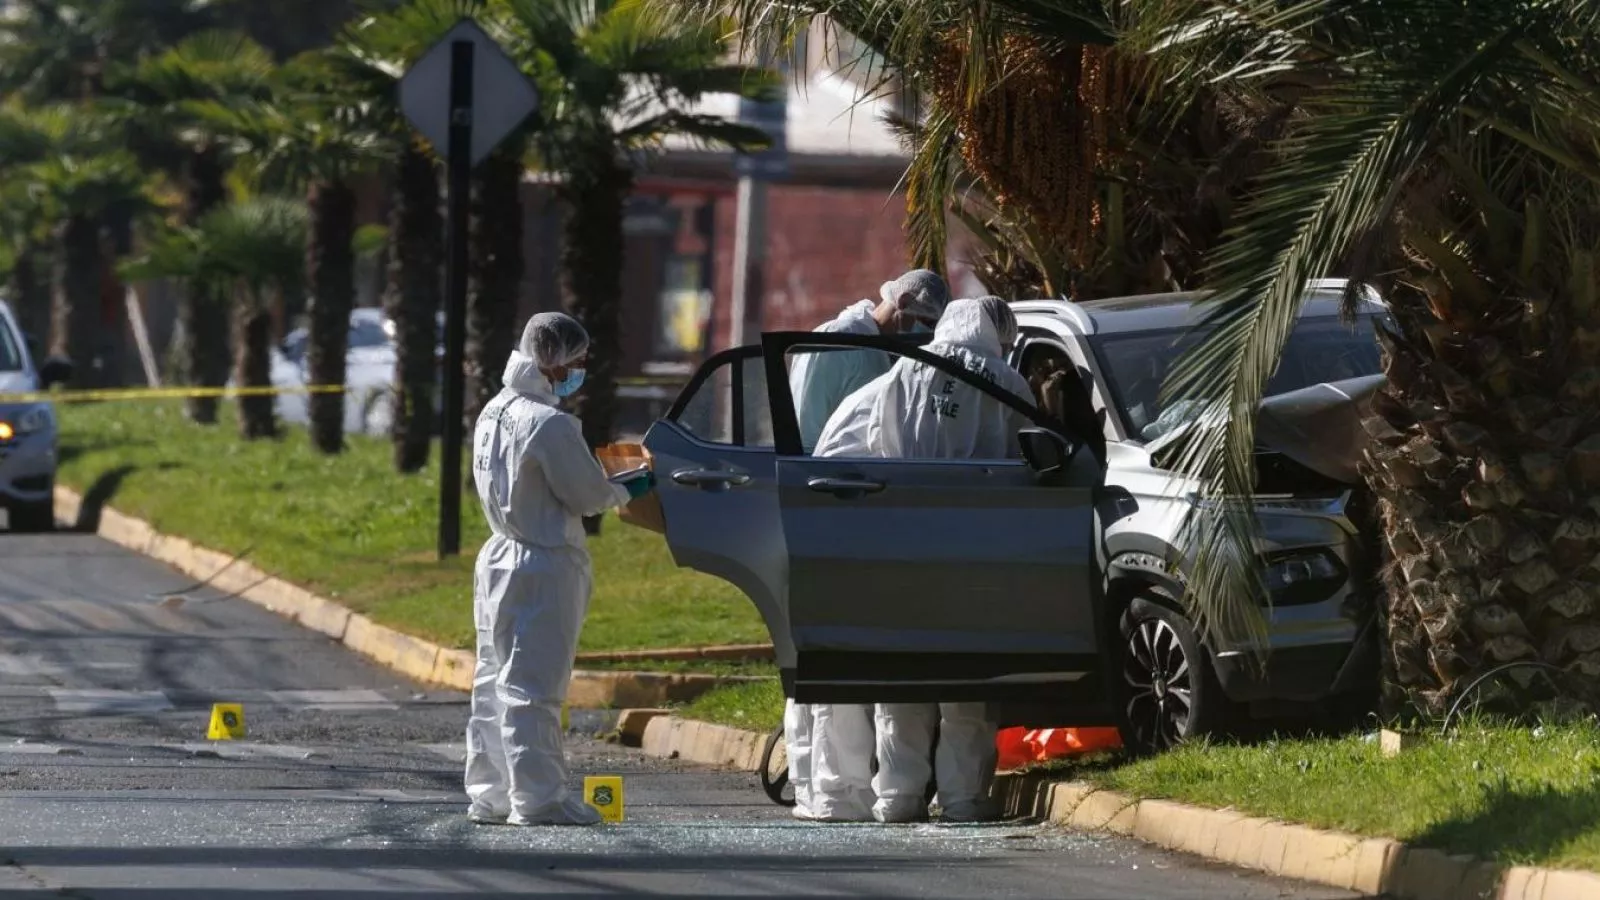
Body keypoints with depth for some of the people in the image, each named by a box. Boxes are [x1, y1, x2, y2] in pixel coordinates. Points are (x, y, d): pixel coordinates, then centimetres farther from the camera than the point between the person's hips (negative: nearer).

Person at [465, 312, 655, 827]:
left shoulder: (494, 413, 8)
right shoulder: (548, 425, -19)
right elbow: (588, 496, -14)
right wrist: (628, 491, 7)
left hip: (499, 559, 9)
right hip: (543, 566, -9)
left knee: (495, 682, 12)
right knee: (533, 686, -5)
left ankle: (489, 795, 17)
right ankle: (536, 798, -2)